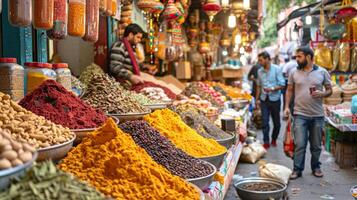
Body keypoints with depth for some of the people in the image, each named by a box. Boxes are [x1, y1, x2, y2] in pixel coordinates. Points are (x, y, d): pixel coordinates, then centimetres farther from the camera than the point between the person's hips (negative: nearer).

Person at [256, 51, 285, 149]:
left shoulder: (276, 69, -8)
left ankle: (274, 139, 30)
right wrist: (257, 99, 11)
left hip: (274, 99, -2)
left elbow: (282, 84, -9)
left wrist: (272, 89, -24)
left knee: (276, 122, 9)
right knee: (265, 122, 0)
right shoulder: (260, 71, 5)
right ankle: (266, 142, 8)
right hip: (264, 100, 3)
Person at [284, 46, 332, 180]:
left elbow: (329, 90, 7)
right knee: (300, 144, -6)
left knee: (316, 145, 12)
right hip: (300, 114, -1)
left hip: (317, 115, 1)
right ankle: (297, 169, 5)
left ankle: (315, 167, 29)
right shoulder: (294, 72, 4)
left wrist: (322, 94, -15)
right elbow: (289, 90, 10)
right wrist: (286, 106, 0)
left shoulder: (322, 72, 2)